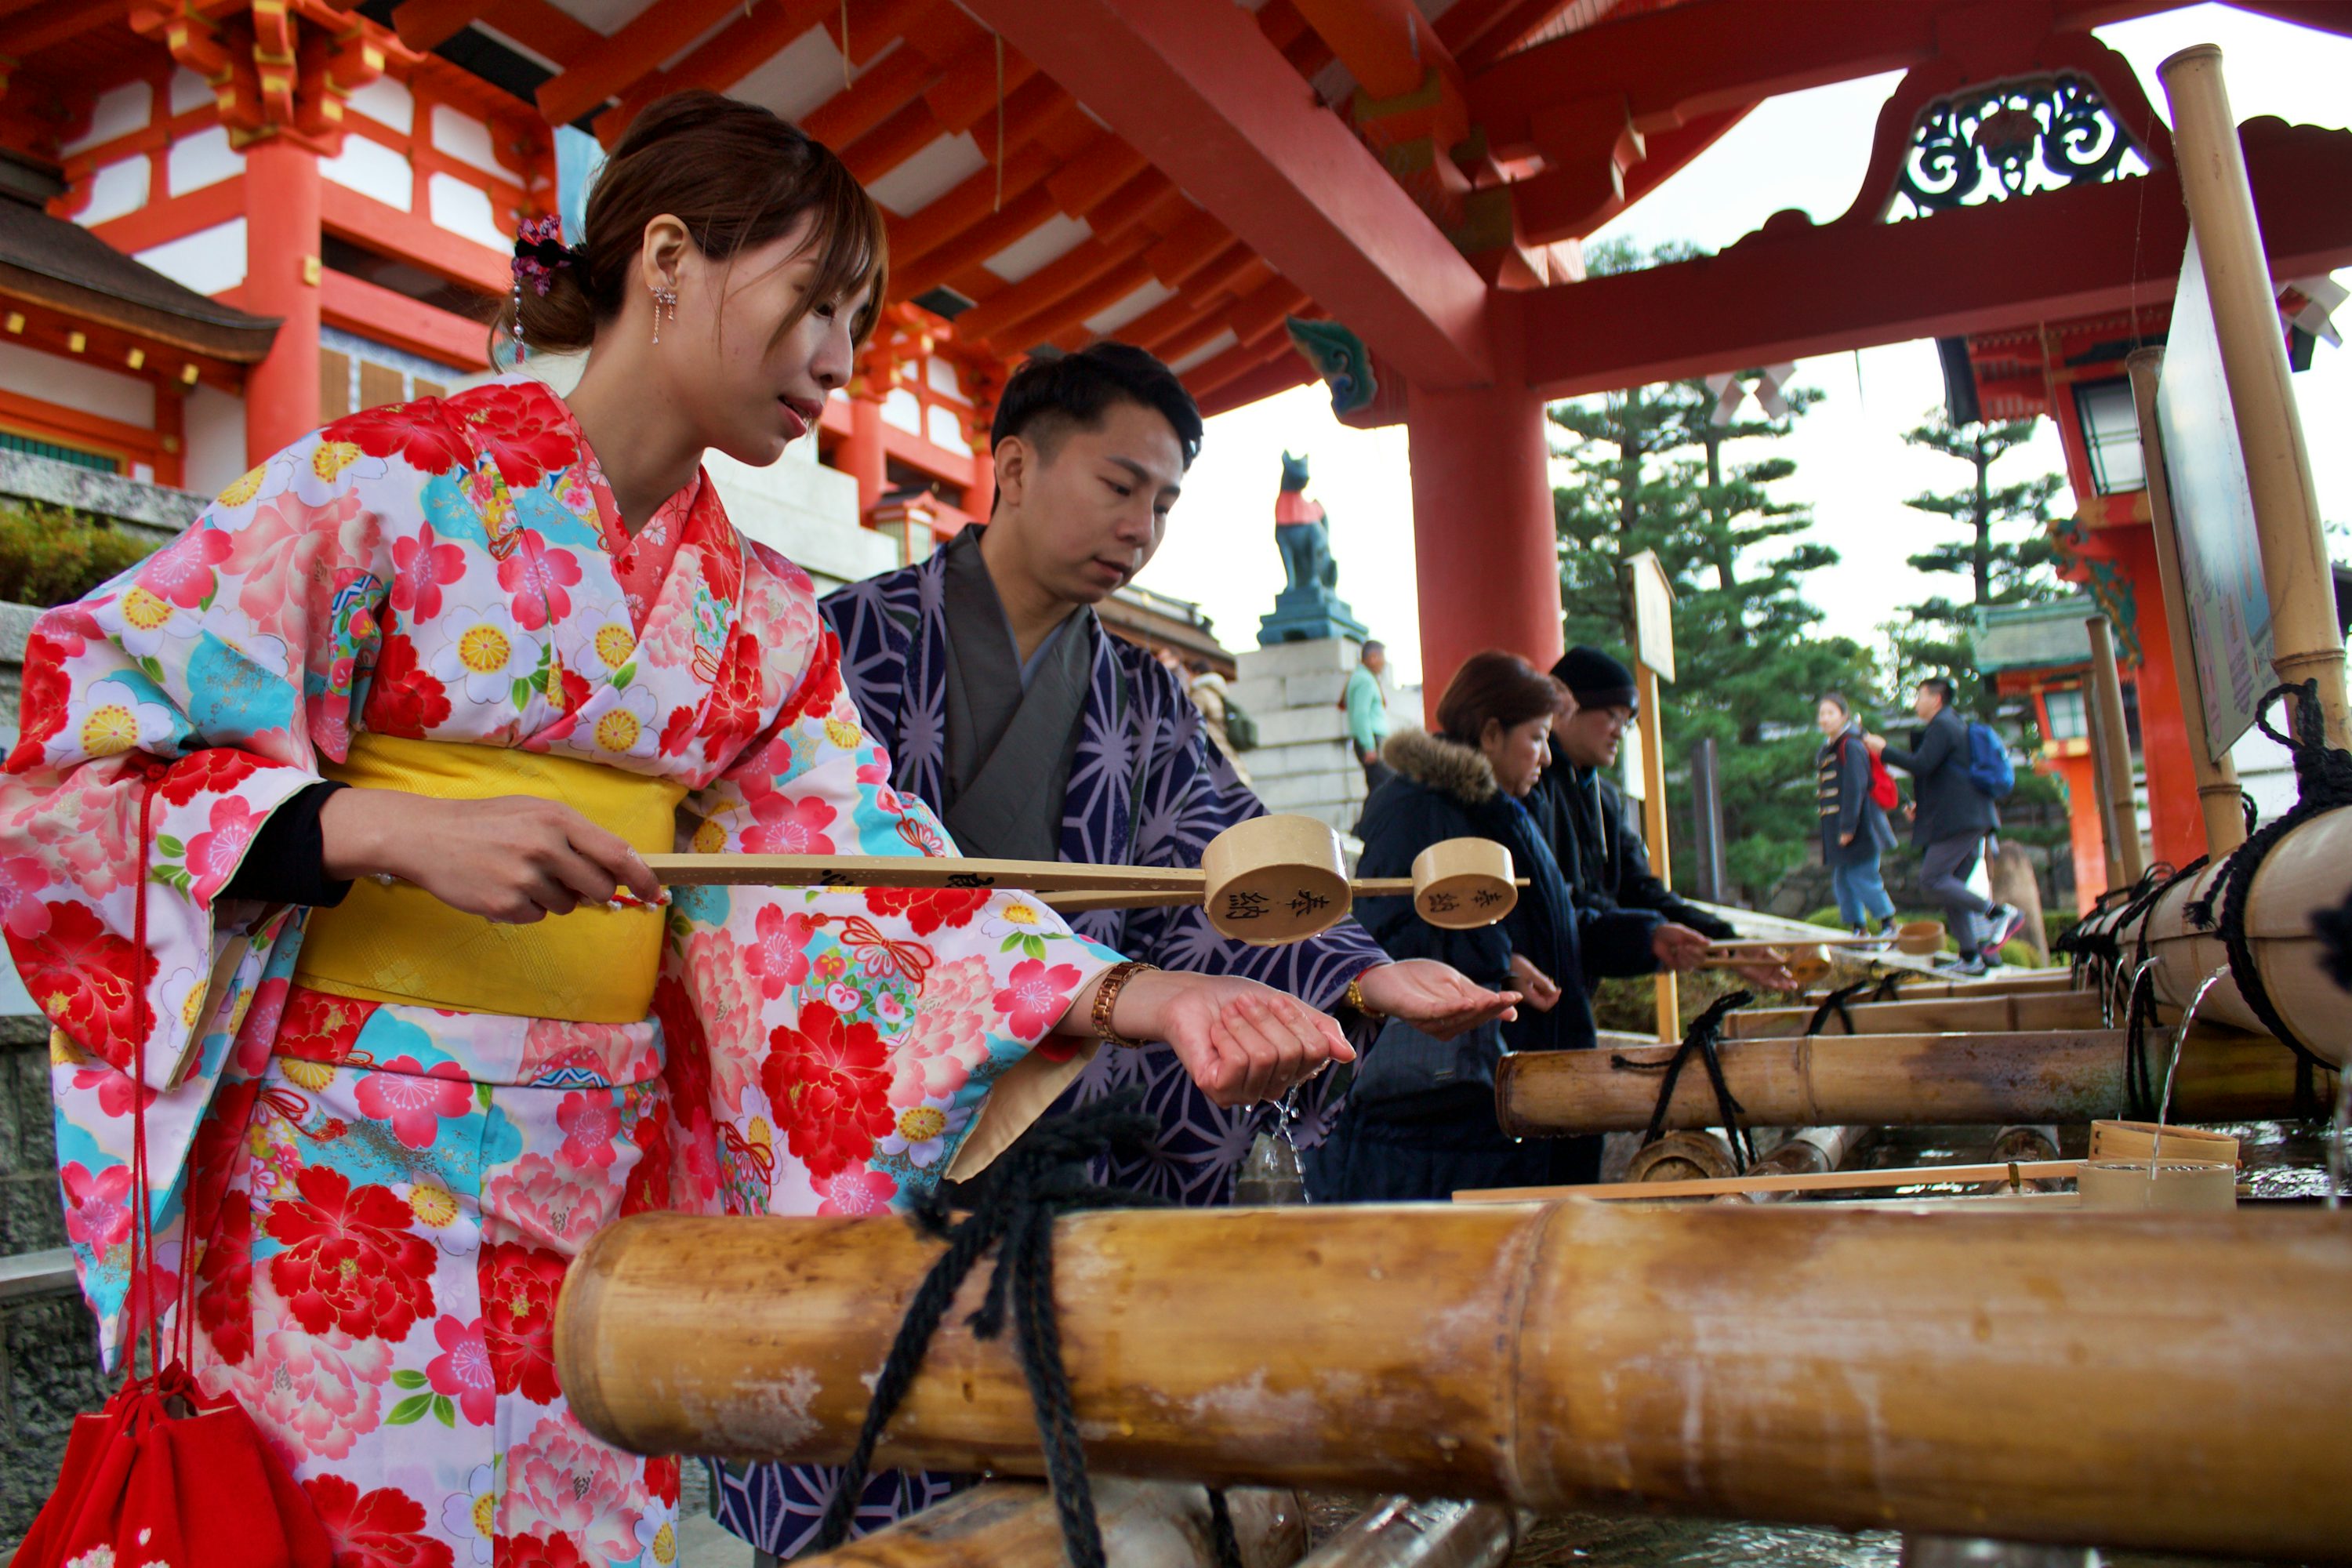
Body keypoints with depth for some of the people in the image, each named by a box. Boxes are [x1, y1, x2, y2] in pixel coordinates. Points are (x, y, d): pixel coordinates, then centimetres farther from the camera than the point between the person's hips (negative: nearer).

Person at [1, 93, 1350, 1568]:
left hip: (607, 1177, 5)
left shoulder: (763, 618, 8)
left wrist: (1143, 997, -17)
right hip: (339, 1163, -4)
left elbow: (853, 882, -3)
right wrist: (395, 833, -23)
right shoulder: (390, 481, -6)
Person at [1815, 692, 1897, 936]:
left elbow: (1854, 789, -18)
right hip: (1837, 826, 9)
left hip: (1859, 828, -9)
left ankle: (1889, 925, 6)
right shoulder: (1828, 748, 15)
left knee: (1862, 877, -6)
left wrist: (1848, 827, -21)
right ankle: (1858, 929, 16)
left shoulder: (1851, 747, -13)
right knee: (1841, 879, 9)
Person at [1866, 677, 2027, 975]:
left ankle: (1999, 913, -17)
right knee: (1951, 886, 8)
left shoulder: (1942, 725, -7)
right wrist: (1923, 805, 24)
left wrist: (1884, 750, -8)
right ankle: (1970, 957, 6)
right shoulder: (1957, 725, 25)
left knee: (1932, 880, -14)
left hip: (1957, 819, -10)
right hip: (1969, 819, 10)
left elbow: (1921, 764, -19)